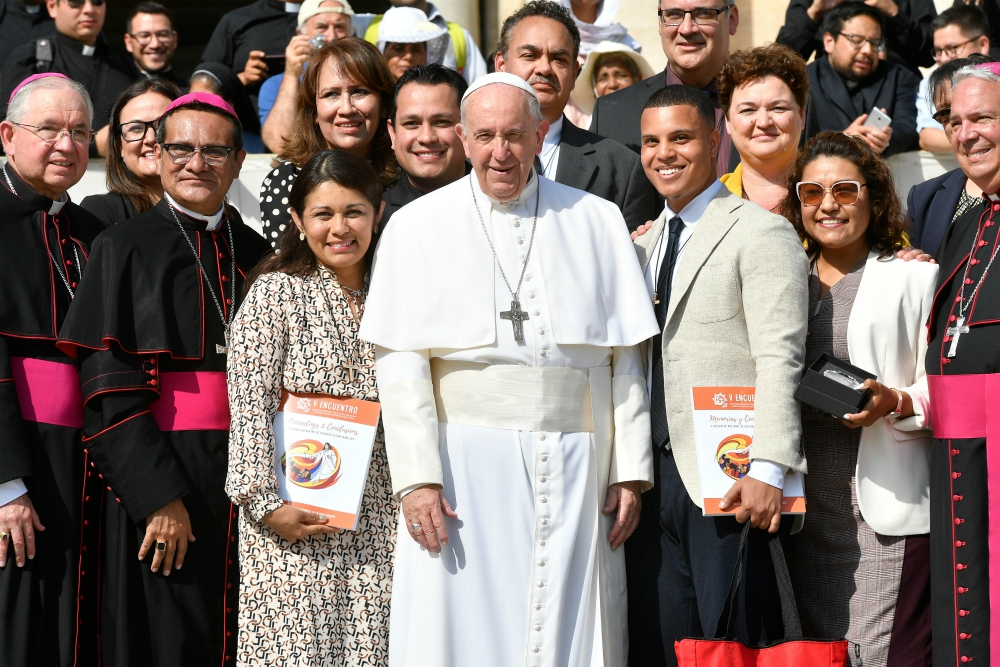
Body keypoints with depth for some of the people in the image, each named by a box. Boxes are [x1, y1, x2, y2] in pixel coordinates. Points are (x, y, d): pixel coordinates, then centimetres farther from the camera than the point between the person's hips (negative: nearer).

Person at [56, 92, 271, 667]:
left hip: (248, 479, 4)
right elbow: (108, 387, -9)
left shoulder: (257, 254, 12)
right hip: (161, 477, -4)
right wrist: (158, 497, -18)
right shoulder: (127, 248, -1)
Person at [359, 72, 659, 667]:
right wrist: (417, 478, -10)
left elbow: (626, 357, 9)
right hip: (465, 463, -1)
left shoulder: (597, 222, 10)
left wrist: (630, 470, 2)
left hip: (574, 465, 1)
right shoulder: (418, 226, 6)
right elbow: (400, 362, -1)